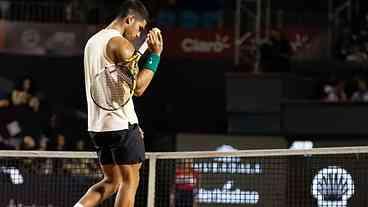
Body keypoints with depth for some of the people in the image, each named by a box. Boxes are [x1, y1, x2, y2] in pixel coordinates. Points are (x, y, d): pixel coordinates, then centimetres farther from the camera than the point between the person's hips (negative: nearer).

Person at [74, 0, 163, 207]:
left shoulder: (92, 42, 17)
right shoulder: (121, 44, -13)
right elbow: (138, 87, -16)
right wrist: (155, 54, -8)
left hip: (97, 126, 9)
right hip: (121, 125, -9)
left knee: (111, 181, 16)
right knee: (130, 181, 1)